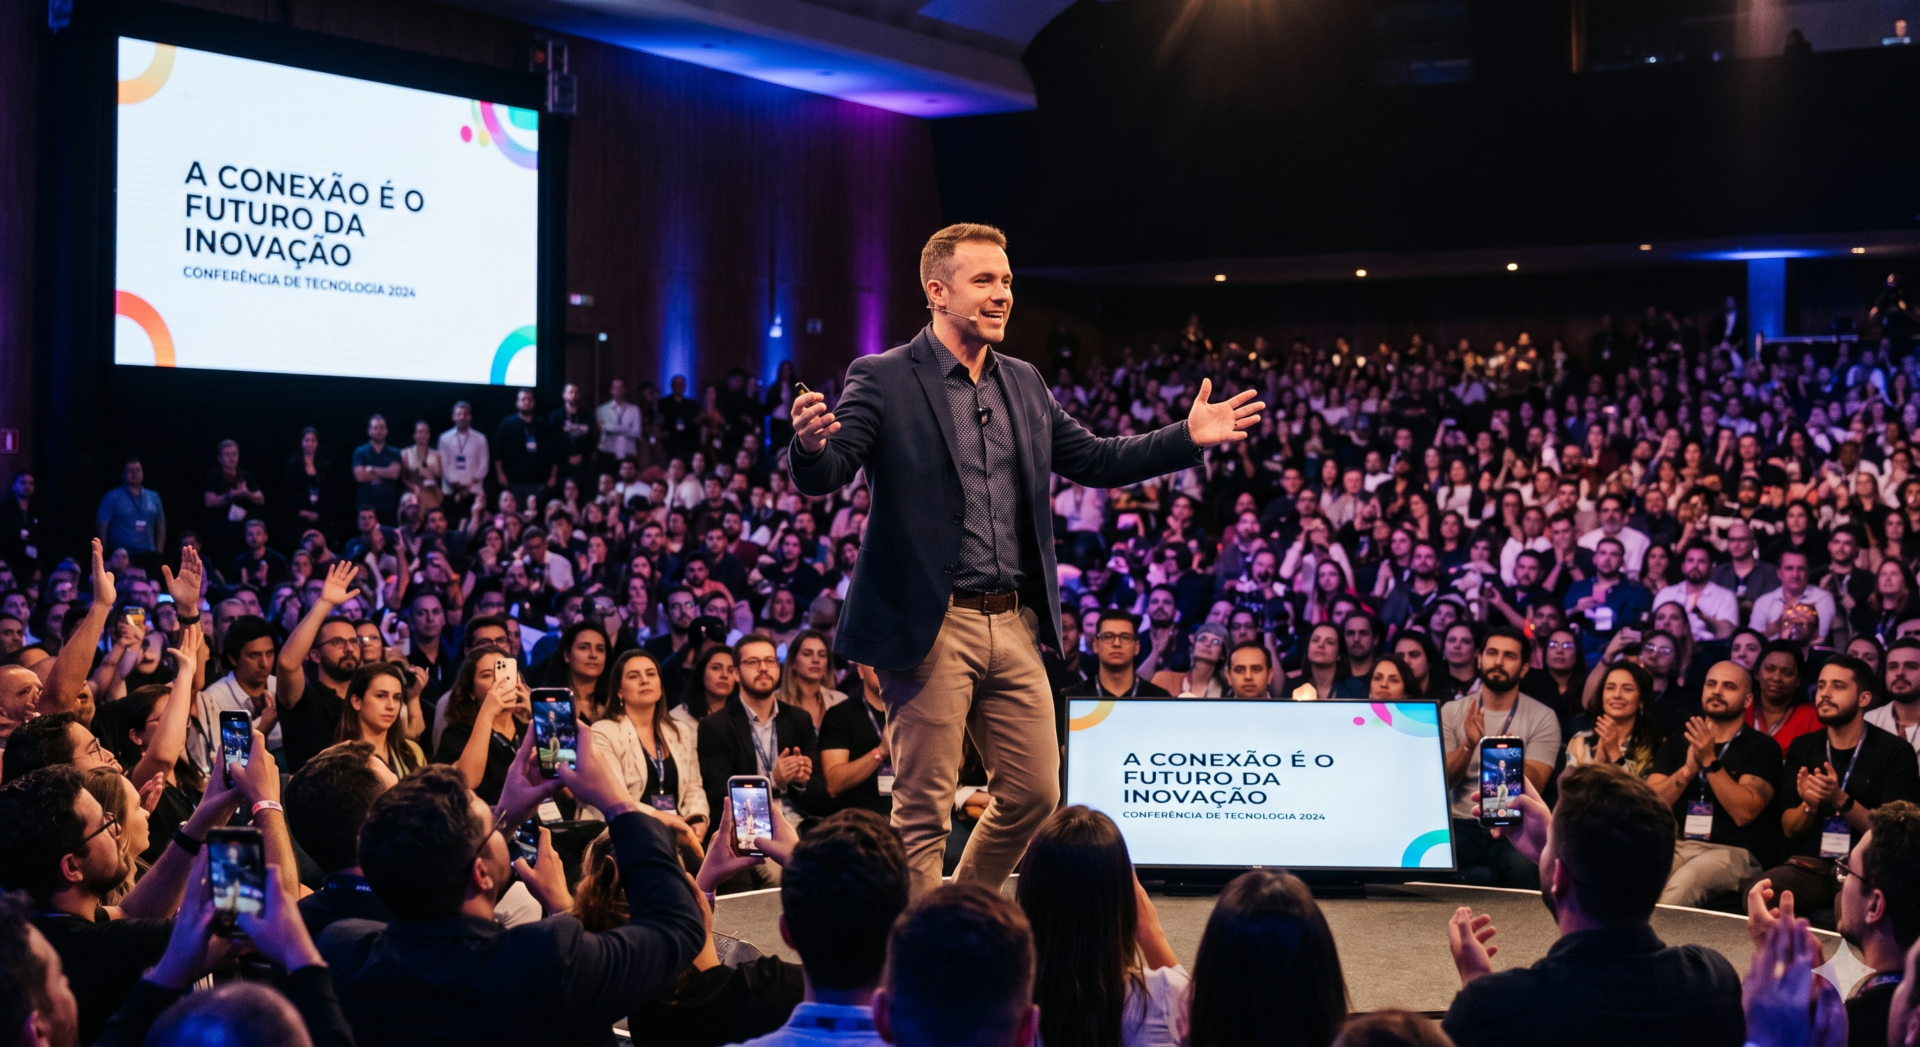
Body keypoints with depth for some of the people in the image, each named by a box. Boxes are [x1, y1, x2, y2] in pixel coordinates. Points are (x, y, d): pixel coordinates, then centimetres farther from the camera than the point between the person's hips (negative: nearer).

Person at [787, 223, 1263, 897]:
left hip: (1015, 625, 6)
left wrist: (1189, 436, 10)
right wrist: (810, 445, -38)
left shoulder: (1025, 384, 13)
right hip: (931, 626, -6)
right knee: (924, 810, -1)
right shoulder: (883, 380, -6)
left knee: (1035, 793, 11)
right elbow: (822, 478, -14)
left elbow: (1093, 460, 20)